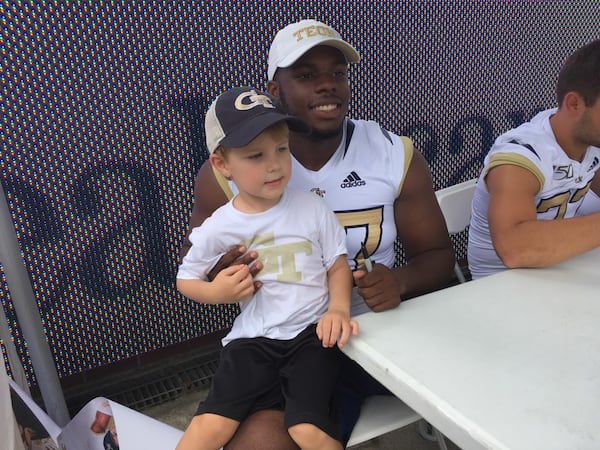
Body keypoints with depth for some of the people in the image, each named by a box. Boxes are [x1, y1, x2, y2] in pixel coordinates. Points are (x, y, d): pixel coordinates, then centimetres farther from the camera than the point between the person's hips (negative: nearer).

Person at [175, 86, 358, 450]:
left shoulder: (313, 208, -5)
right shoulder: (217, 228, -3)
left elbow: (338, 265, 4)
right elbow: (186, 278, 11)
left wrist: (339, 308, -14)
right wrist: (215, 292, -10)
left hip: (311, 334, -1)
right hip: (252, 339, 1)